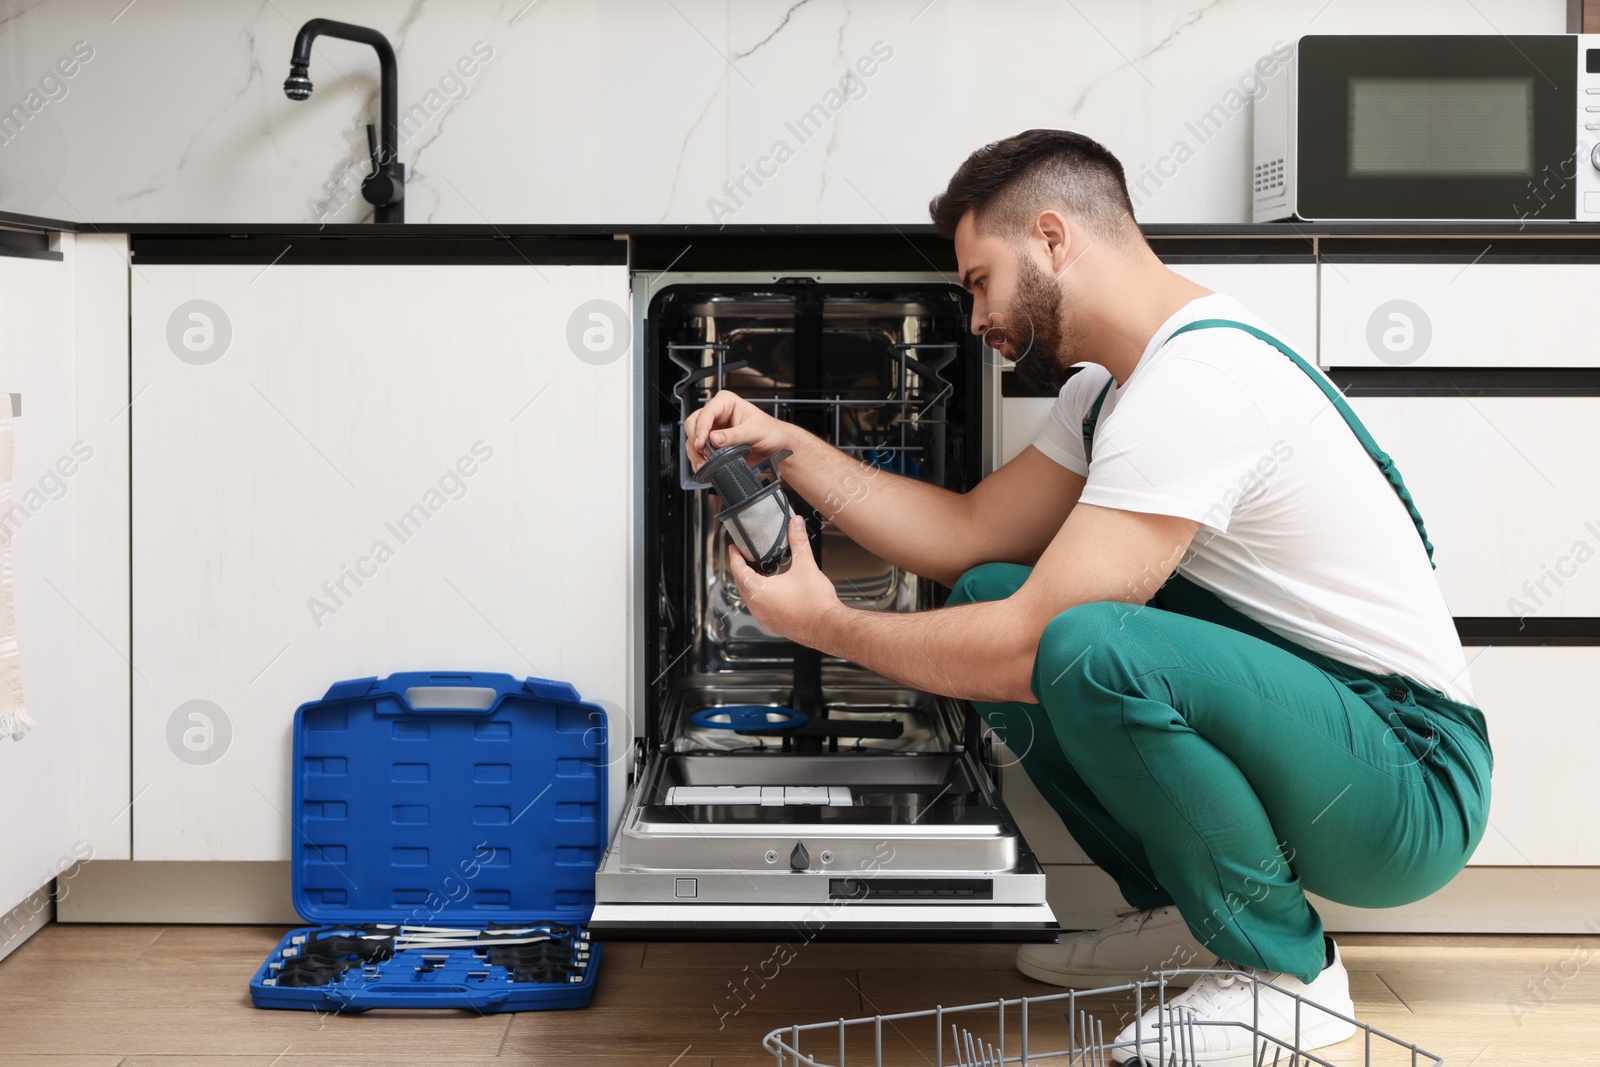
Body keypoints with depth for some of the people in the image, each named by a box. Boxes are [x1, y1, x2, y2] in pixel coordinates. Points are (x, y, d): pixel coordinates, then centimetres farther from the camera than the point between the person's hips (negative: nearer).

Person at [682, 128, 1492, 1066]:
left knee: (1088, 649, -34)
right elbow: (967, 533, 13)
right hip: (1290, 712, 10)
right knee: (985, 600, 5)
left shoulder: (1199, 383, -22)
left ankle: (1285, 968, -11)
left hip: (1409, 790, -10)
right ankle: (1184, 915, 11)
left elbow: (1028, 648, -24)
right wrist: (789, 448, 8)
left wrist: (826, 625, -11)